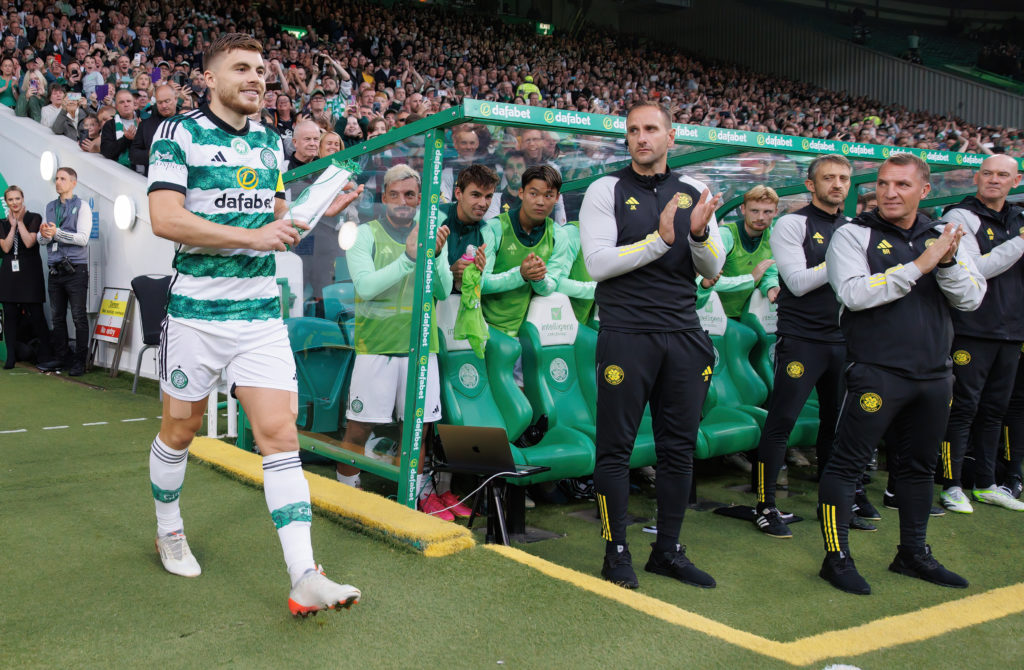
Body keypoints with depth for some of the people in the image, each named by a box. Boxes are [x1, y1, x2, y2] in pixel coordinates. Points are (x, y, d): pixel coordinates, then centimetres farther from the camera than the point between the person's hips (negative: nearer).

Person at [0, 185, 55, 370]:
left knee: (36, 315, -8)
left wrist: (20, 222, -4)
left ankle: (45, 356, -4)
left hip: (29, 271, -4)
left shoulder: (34, 218, 2)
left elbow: (29, 242, -11)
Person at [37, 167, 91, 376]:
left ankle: (79, 362, 0)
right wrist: (44, 235, -11)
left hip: (76, 269, -6)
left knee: (79, 317, -4)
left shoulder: (82, 206, -1)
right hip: (55, 270, 6)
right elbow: (40, 238, 12)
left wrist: (56, 233, -18)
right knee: (57, 317, 9)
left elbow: (83, 238, -11)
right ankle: (59, 359, 17)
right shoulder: (50, 207, 16)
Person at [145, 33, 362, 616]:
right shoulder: (179, 134, -4)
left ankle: (305, 579, -9)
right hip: (197, 310, -3)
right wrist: (251, 236, -19)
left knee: (280, 433, -6)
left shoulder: (271, 143, 13)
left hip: (262, 311, 3)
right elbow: (165, 219, -17)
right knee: (181, 429, 11)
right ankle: (169, 530, 39)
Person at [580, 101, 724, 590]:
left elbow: (712, 270, 9)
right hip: (626, 334, -4)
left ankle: (667, 550, 21)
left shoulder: (694, 193, 12)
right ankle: (616, 553, 13)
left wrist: (699, 233, -12)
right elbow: (598, 262, -9)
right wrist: (660, 240, -17)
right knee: (616, 448, 0)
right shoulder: (607, 190, 2)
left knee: (679, 448, 9)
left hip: (684, 336, 4)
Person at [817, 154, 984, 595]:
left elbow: (972, 298, 4)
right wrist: (919, 266, -18)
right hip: (876, 372, -5)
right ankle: (836, 557, 6)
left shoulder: (942, 236, 12)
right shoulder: (854, 235, -3)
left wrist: (948, 263, -14)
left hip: (934, 374, 6)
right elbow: (855, 293, -19)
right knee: (848, 463, -4)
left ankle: (913, 553, 29)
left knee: (919, 466, 15)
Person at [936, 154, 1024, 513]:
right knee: (964, 407, -3)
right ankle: (951, 486, 6)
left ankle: (986, 484, 23)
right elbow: (972, 269, -19)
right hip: (971, 330, -7)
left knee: (994, 409, 13)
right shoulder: (961, 217, -7)